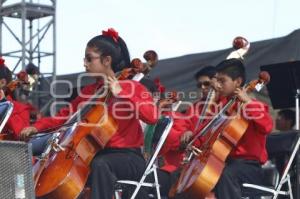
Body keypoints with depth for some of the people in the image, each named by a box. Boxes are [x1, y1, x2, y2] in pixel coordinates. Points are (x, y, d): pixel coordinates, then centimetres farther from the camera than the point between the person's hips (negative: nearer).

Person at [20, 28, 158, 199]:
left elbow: (152, 116, -22)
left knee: (100, 164, -37)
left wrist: (122, 93, -23)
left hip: (129, 158, -6)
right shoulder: (89, 91, 12)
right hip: (97, 154, 6)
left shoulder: (133, 87, -6)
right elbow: (65, 115, 16)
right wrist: (37, 126, 1)